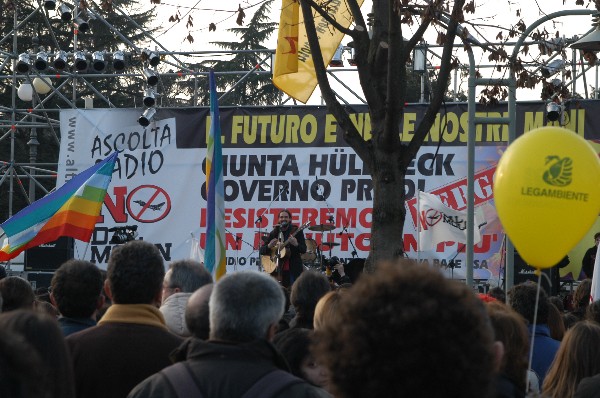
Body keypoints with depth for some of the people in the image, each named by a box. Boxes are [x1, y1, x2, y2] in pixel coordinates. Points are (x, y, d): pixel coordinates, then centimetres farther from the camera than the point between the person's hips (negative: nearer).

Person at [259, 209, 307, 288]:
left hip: (294, 269, -2)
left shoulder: (296, 231, 1)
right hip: (278, 269, 2)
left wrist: (296, 244, -27)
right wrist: (269, 246, -13)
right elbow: (262, 250, 9)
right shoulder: (274, 233, 10)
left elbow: (304, 250, -6)